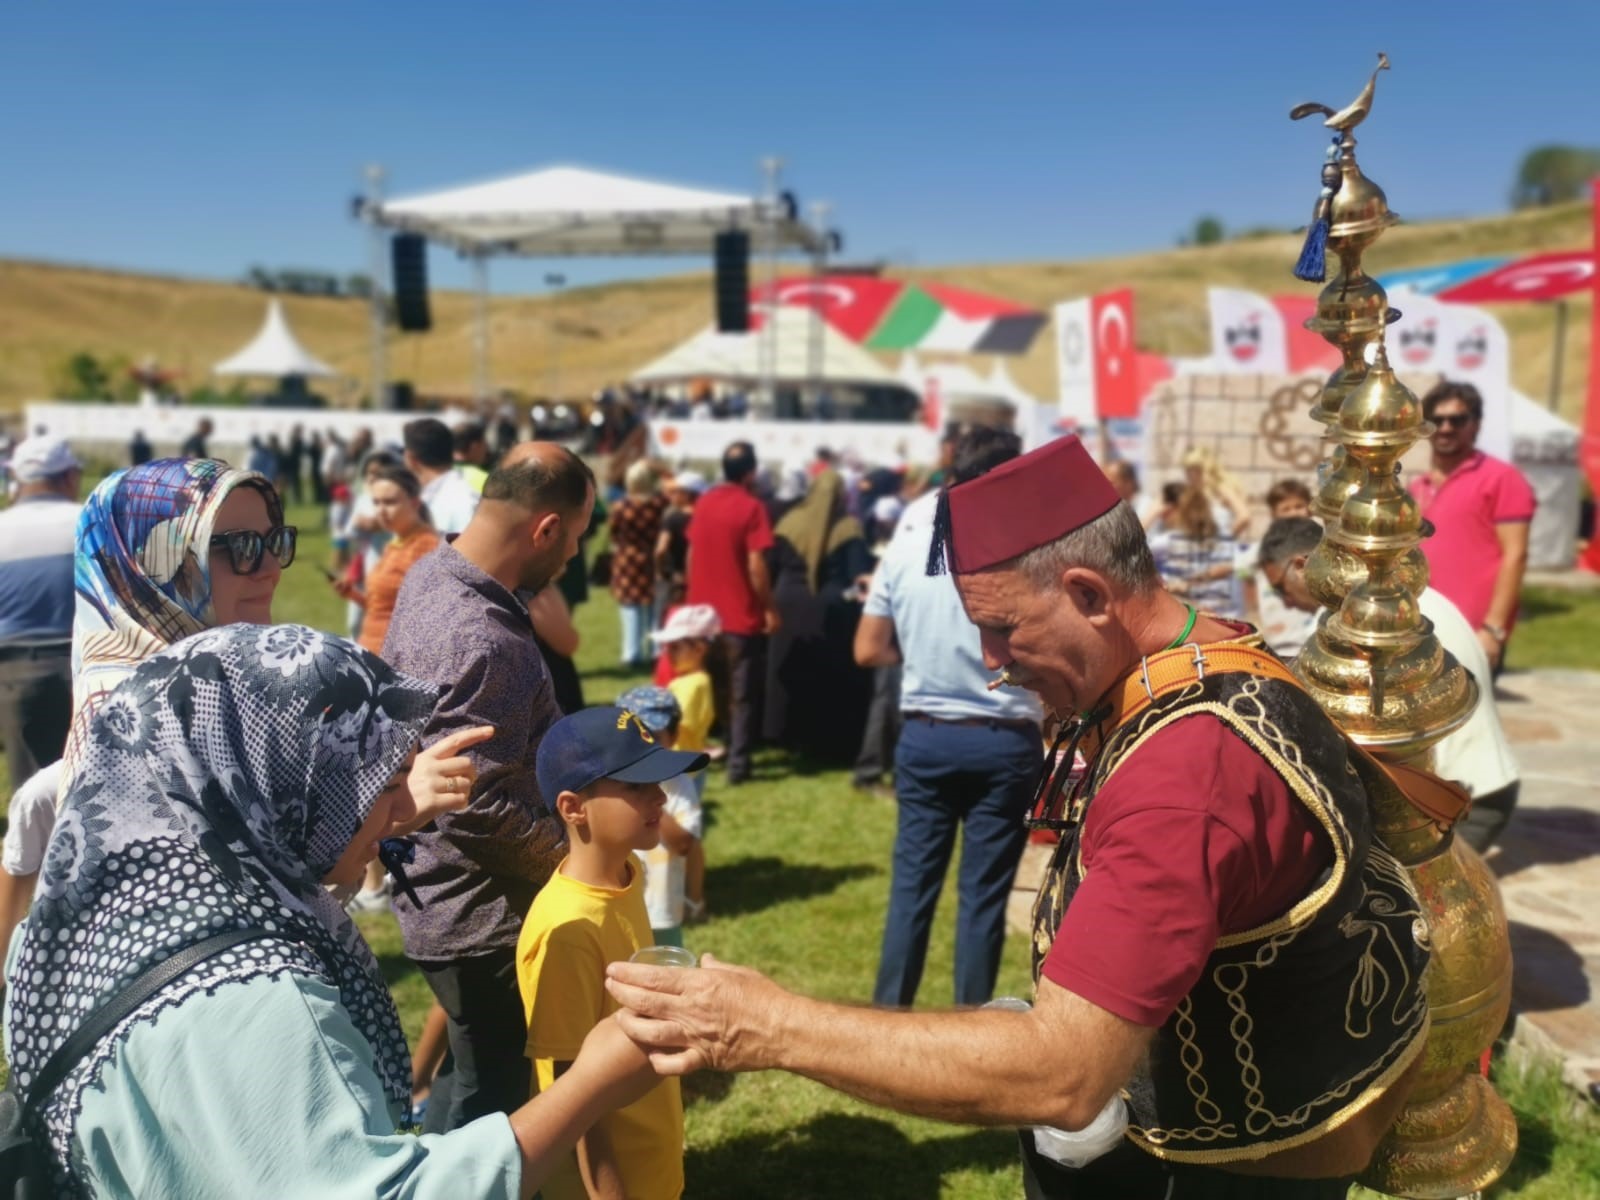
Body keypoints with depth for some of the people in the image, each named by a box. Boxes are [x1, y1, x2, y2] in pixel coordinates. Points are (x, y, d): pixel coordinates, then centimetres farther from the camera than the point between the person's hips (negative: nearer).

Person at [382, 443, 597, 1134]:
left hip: (440, 889, 10)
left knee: (475, 1067, 28)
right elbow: (484, 808, -29)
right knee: (491, 1085, 13)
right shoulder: (483, 644, -32)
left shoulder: (432, 573, 0)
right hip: (480, 911, -9)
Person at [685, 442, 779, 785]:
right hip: (741, 615, -6)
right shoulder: (751, 507, -13)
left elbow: (691, 555, 12)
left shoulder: (704, 503, 5)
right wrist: (769, 609, -8)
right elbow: (756, 565, -17)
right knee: (742, 694, 4)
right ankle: (737, 763, 3)